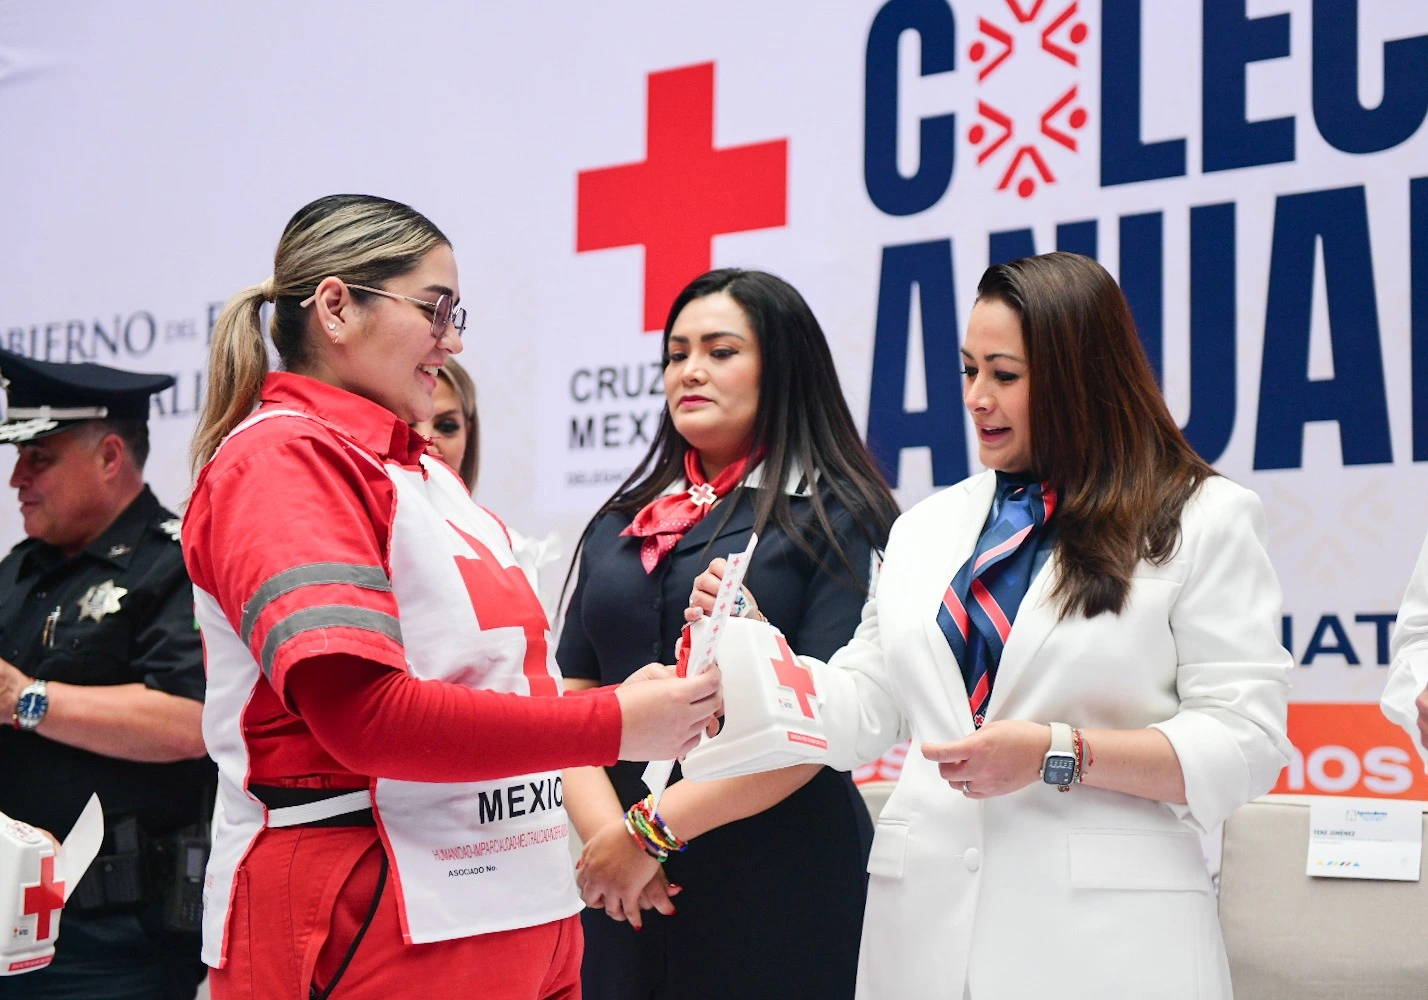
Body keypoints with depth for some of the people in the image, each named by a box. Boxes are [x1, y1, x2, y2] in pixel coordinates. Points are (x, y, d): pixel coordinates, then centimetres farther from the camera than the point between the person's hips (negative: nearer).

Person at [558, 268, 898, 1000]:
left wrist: (655, 826, -15)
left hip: (774, 888, -4)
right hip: (620, 891, 5)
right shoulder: (620, 525, 14)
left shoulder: (834, 519, -3)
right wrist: (604, 828, -9)